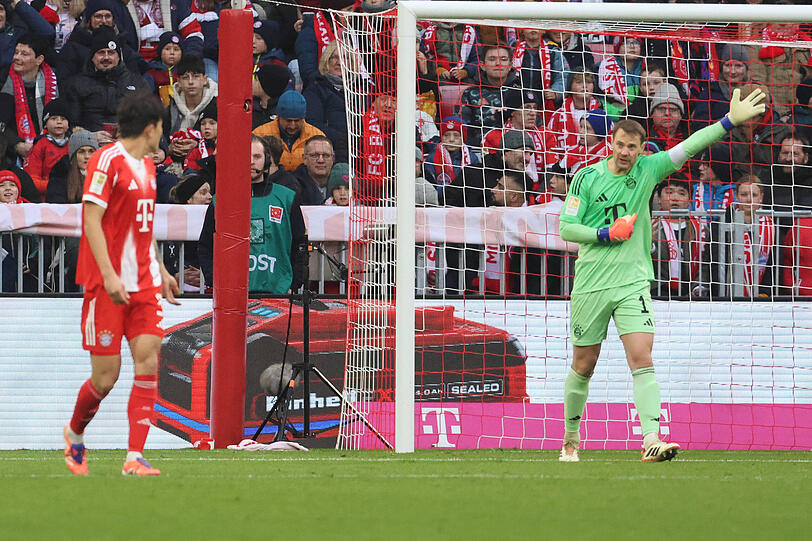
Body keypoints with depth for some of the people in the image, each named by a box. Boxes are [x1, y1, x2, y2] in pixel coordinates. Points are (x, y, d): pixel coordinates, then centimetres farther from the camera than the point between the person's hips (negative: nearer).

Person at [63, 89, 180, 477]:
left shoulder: (146, 165, 16)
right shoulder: (107, 161, -10)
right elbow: (92, 220, -16)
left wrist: (160, 271, 26)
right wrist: (109, 275, -23)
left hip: (143, 284, 7)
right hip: (107, 285, -7)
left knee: (148, 362, -8)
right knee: (106, 377, -3)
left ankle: (134, 458, -10)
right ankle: (75, 434, 26)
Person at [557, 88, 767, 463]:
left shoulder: (647, 170, 2)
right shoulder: (586, 177, -1)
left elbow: (688, 147, -4)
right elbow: (566, 227, -1)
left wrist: (730, 121, -13)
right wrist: (607, 234, -13)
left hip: (632, 282, 0)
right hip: (590, 285, 0)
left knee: (642, 359, -15)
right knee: (583, 367, 8)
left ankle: (651, 440, -24)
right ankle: (571, 439, 26)